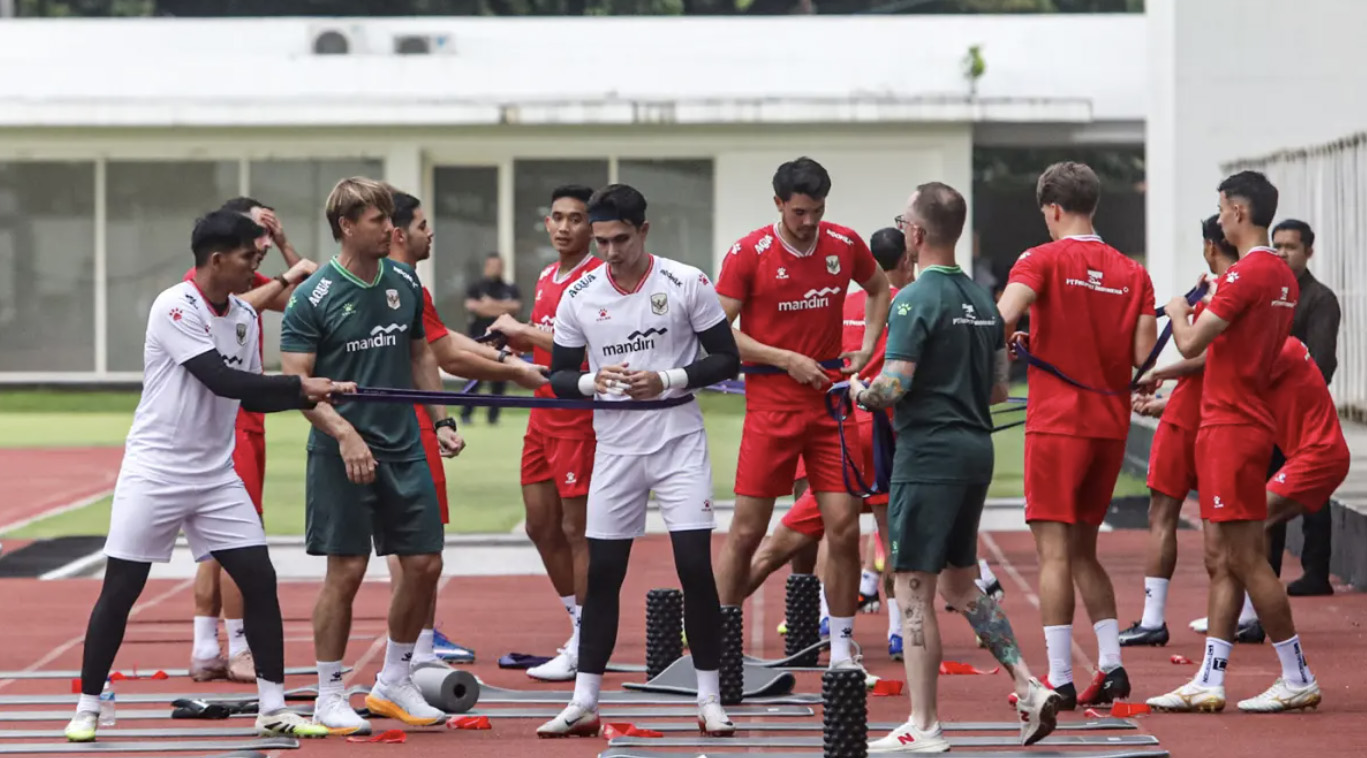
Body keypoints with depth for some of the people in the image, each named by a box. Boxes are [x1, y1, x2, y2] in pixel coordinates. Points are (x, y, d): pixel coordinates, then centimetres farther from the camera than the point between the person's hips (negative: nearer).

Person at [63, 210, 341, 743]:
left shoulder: (245, 316, 7)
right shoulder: (175, 308, -16)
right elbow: (221, 380, -23)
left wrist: (306, 397, -4)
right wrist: (301, 384, -22)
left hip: (216, 475, 6)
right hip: (155, 472, -6)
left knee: (260, 579, -2)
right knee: (120, 590, -1)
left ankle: (273, 709, 5)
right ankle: (87, 709, 12)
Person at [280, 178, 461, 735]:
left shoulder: (404, 282, 7)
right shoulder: (312, 297, -11)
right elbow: (295, 381, -12)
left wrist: (441, 420, 11)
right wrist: (344, 433, -23)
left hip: (405, 447, 6)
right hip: (341, 453, -6)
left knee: (424, 563, 5)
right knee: (346, 570, -4)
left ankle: (393, 684, 22)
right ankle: (330, 697, 9)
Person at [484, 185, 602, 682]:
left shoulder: (597, 277, -13)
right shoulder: (546, 279, 14)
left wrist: (521, 328, -17)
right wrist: (512, 338, 5)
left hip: (578, 419, -9)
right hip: (543, 414, 9)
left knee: (577, 528, -5)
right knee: (540, 524, 11)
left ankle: (585, 650, 1)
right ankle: (582, 626, 23)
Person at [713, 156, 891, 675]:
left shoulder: (846, 245, 2)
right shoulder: (748, 254, -8)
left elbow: (879, 289, 22)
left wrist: (868, 345, 7)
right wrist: (787, 360, -14)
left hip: (831, 403, 3)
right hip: (771, 406, -3)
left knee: (844, 529, -2)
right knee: (746, 531, -2)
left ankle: (842, 647, 8)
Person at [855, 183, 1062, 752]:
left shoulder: (916, 300, -13)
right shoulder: (982, 301, 12)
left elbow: (894, 385, -20)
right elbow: (999, 389, 16)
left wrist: (859, 392, 0)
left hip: (929, 454, -8)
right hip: (976, 449, 8)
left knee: (913, 590, -2)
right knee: (959, 582, 20)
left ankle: (923, 727, -1)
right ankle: (1029, 688, 11)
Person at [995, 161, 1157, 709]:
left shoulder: (1043, 260, -6)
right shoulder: (1132, 273, 6)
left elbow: (1002, 316, -21)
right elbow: (1143, 356, 0)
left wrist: (1019, 343, 1)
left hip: (1057, 422, -5)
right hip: (1110, 424, 5)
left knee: (1054, 550, -4)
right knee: (1083, 549, 17)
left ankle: (1059, 679, -8)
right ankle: (1111, 665, 10)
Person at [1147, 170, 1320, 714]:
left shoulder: (1246, 274, -17)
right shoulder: (1283, 277, 13)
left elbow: (1191, 344, -18)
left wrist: (1178, 312, 2)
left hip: (1232, 429, -10)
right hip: (1245, 422, 10)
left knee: (1246, 558, -6)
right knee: (1221, 558, 9)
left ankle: (1298, 679, -2)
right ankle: (1210, 683, 9)